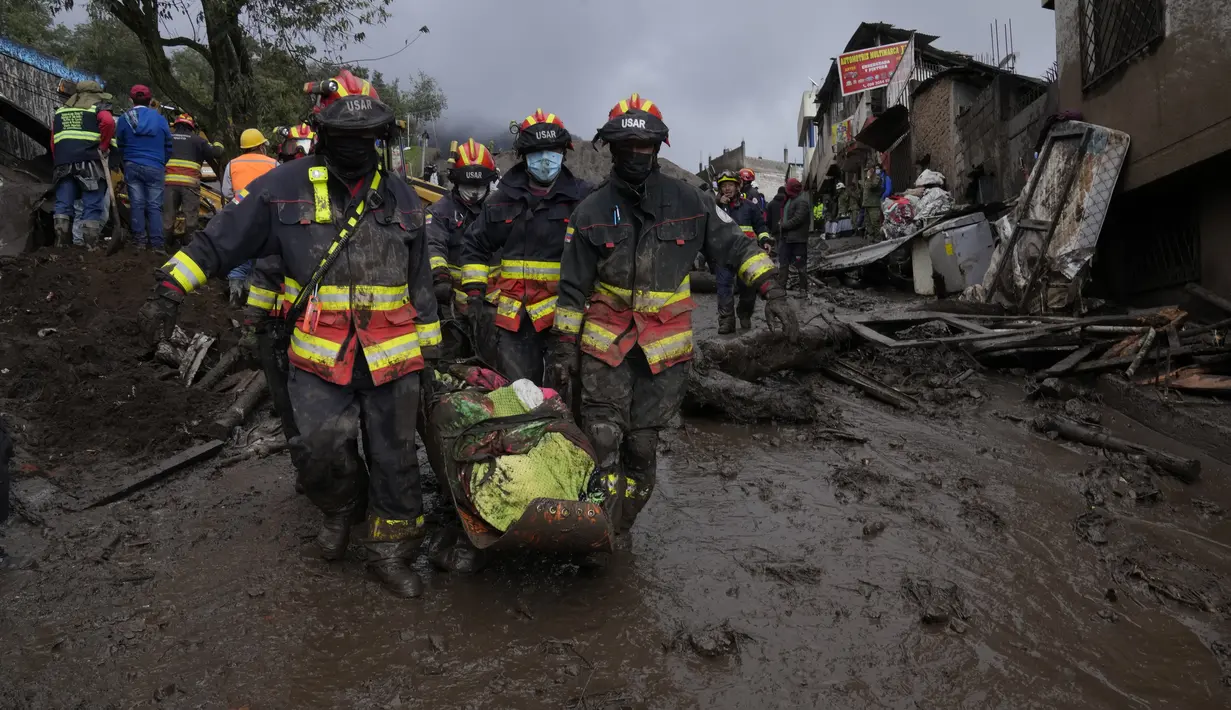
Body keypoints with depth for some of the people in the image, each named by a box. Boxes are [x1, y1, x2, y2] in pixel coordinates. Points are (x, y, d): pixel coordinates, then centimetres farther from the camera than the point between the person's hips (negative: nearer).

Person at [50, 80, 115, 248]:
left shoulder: (61, 110, 26)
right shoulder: (98, 107, 8)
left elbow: (53, 141, 22)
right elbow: (108, 122, -16)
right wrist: (103, 146, -5)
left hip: (63, 162, 5)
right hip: (88, 160, -5)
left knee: (63, 204, 7)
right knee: (92, 206, -4)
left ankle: (62, 244, 5)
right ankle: (91, 246, -9)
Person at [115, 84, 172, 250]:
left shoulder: (124, 119, 4)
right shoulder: (159, 118, 3)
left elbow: (120, 145, 11)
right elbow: (168, 146, 8)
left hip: (132, 166, 1)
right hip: (155, 168, 0)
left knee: (137, 203, 4)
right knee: (154, 206, 0)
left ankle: (139, 239, 2)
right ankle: (156, 243, -5)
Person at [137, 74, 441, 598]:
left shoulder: (401, 198, 10)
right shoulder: (285, 188, 2)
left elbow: (420, 279, 16)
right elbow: (219, 239, 3)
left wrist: (429, 340, 16)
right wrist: (170, 290, -6)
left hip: (392, 356, 2)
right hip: (319, 355, -2)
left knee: (394, 457, 5)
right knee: (322, 447, -13)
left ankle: (390, 553, 22)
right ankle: (339, 510, 22)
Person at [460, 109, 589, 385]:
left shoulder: (582, 198, 1)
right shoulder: (503, 199, 10)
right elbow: (475, 246, 16)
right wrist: (474, 295, 8)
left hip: (565, 315, -3)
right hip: (514, 317, 3)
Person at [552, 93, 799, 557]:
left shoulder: (688, 202, 2)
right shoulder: (591, 211, 2)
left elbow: (735, 244, 5)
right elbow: (573, 285, 5)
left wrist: (771, 291, -7)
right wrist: (565, 343, 3)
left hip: (665, 345, 0)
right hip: (605, 341, 0)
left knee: (642, 445, 5)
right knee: (603, 440, -5)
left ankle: (622, 528, 22)